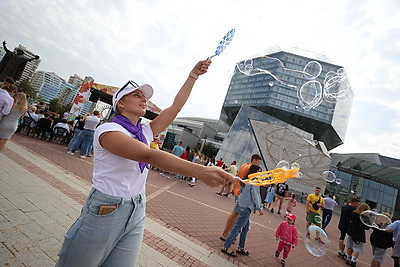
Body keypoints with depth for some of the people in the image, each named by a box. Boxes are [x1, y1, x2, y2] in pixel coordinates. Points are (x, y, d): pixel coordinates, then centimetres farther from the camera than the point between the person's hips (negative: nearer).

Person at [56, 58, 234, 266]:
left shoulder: (145, 132, 6)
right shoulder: (107, 130, -15)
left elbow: (175, 107, 7)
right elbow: (149, 155, -31)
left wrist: (193, 75, 5)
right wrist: (200, 171, -40)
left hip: (136, 215, 6)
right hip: (104, 211, -6)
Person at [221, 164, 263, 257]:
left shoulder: (246, 180, 11)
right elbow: (255, 196, -14)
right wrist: (260, 208, -3)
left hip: (243, 205, 9)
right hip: (247, 207, -9)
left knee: (246, 227, 18)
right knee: (238, 227, -3)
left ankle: (241, 248, 26)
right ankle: (225, 247, 3)